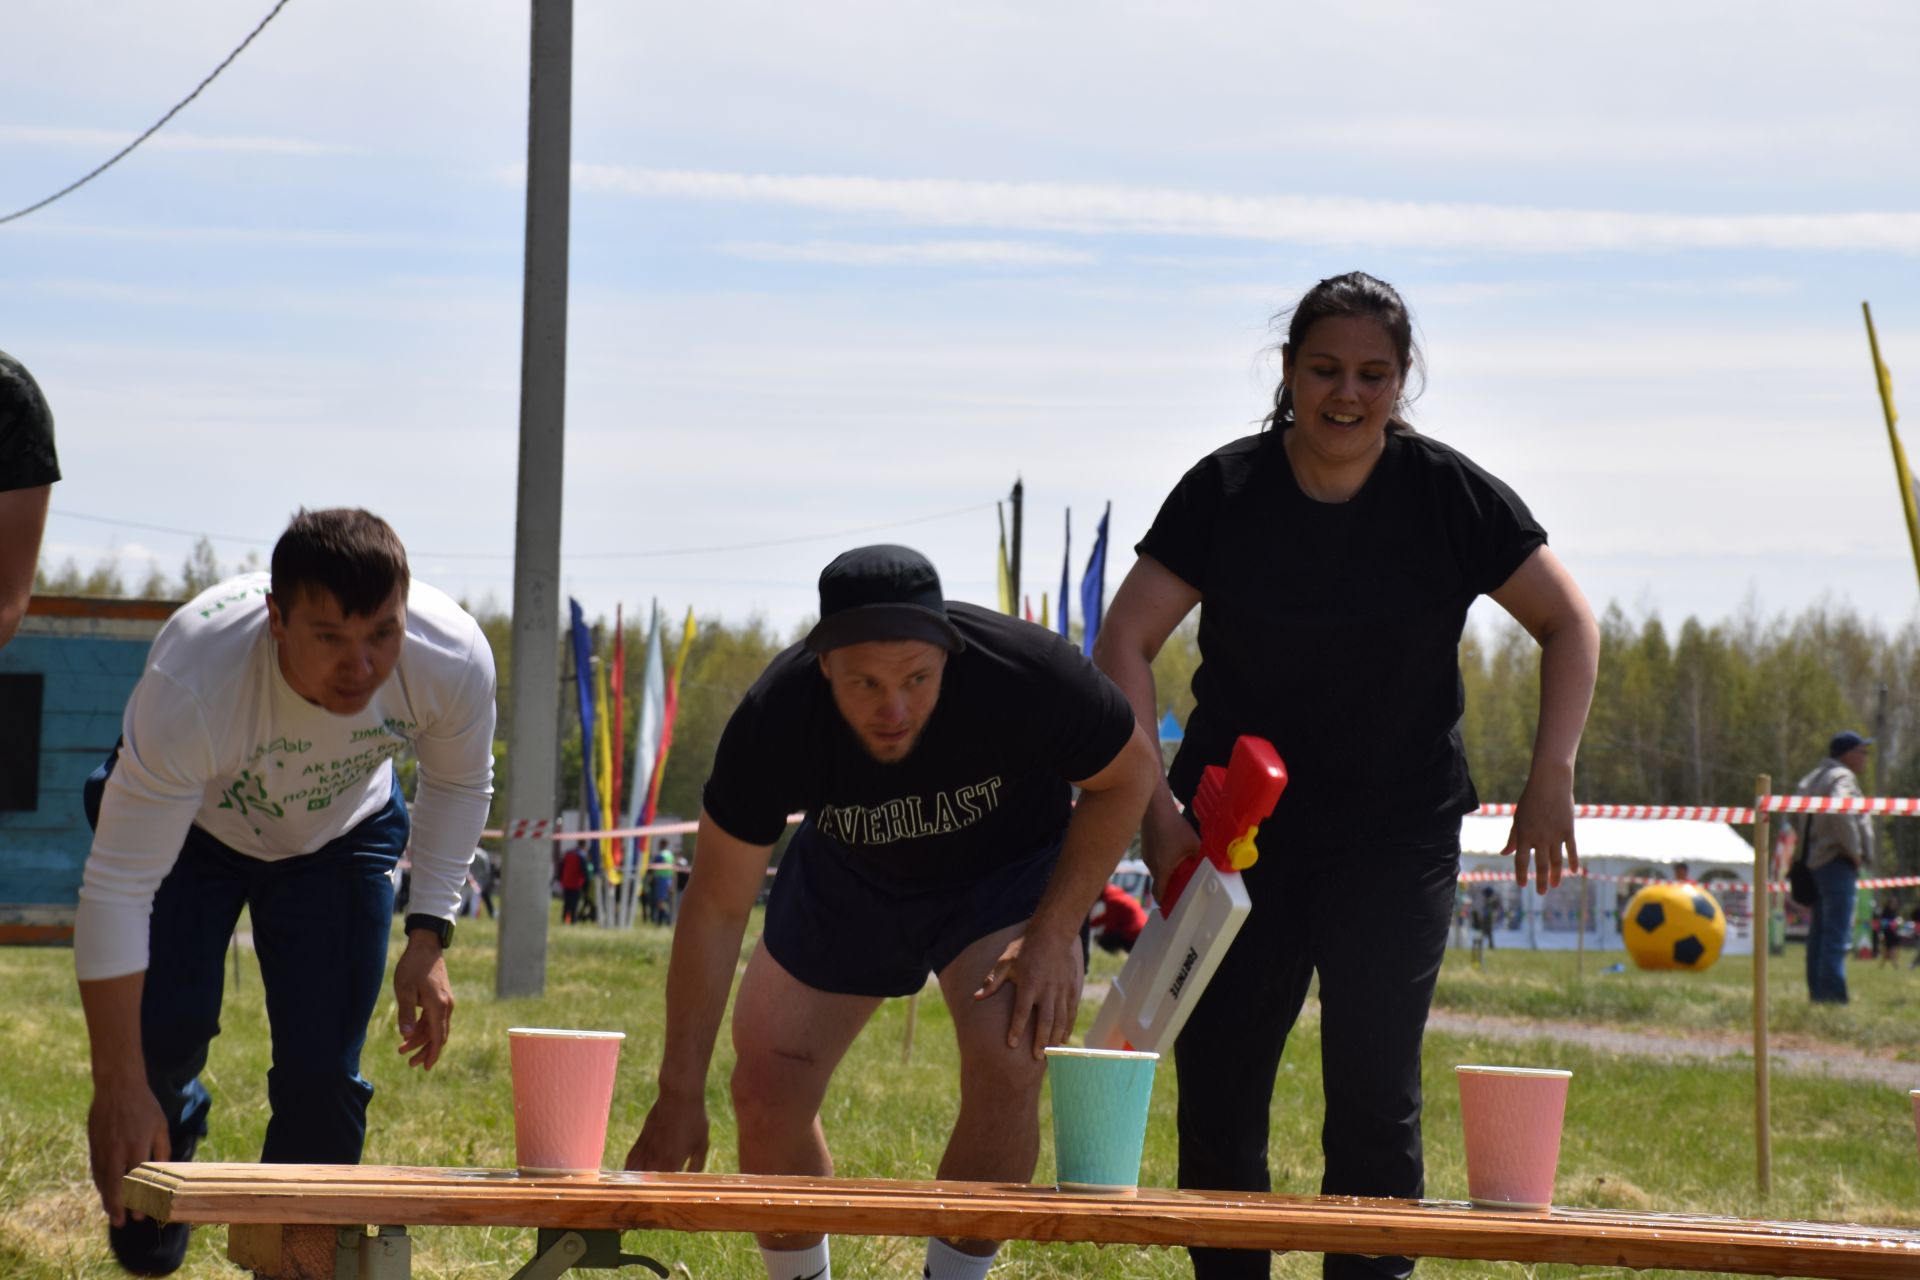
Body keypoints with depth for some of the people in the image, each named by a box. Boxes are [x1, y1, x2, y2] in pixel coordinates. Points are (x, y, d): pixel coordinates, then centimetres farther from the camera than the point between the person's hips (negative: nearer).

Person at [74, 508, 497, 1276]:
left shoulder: (454, 660, -33)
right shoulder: (191, 685, -43)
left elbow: (458, 784, -6)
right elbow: (116, 888, -38)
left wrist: (430, 935, -13)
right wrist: (119, 1086, -37)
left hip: (342, 832, 2)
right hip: (186, 822, -2)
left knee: (321, 1077, -11)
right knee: (164, 1026, -20)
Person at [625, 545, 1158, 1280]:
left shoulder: (1026, 674, -36)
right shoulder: (775, 721, -31)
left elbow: (1130, 773, -15)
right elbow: (716, 908, -21)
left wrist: (1054, 934, -24)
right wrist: (680, 1095, -19)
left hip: (1007, 867, -2)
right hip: (847, 879, 2)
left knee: (1006, 1067, -26)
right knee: (767, 1096, -4)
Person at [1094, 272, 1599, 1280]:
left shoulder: (1447, 494, -4)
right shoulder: (1226, 490, -4)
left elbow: (1567, 625, 3)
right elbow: (1125, 643, -6)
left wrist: (1551, 778, -9)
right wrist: (1155, 806, -16)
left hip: (1397, 840, -1)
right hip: (1237, 829, 1)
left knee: (1375, 1092, -8)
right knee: (1216, 1085, 0)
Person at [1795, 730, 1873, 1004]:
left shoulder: (1815, 778, 20)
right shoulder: (1842, 778, -10)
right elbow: (1840, 810, -29)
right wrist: (1854, 849, -19)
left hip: (1817, 863, 10)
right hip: (1837, 863, -10)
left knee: (1819, 932, 12)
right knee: (1837, 934, -13)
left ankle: (1817, 993, 15)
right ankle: (1832, 995, -19)